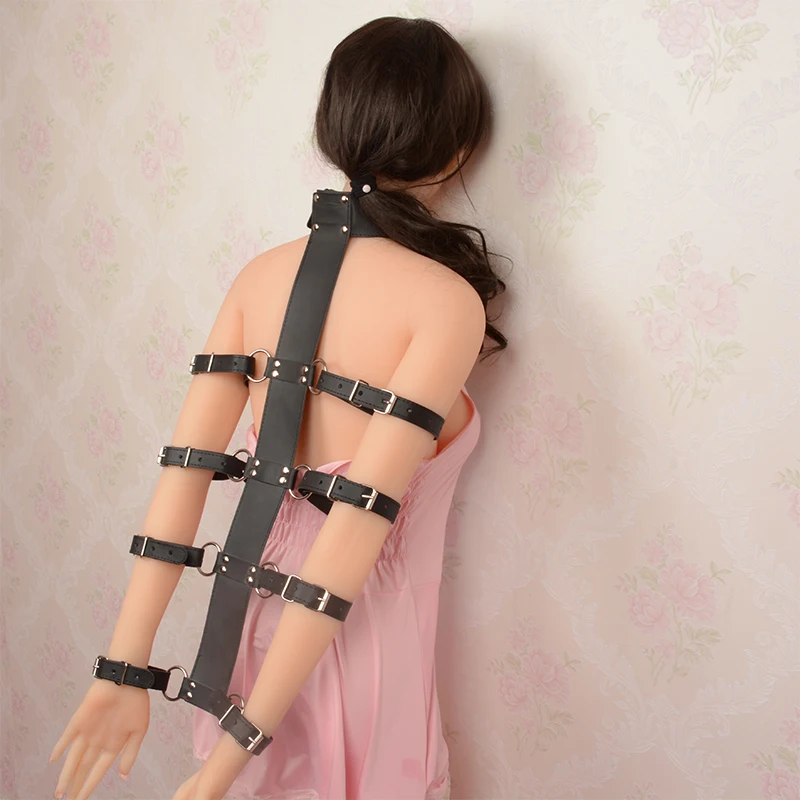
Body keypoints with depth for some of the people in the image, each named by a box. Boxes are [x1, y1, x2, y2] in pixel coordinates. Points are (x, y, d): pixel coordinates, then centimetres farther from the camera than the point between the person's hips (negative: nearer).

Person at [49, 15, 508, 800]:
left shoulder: (264, 274, -2)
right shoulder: (447, 300, -18)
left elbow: (183, 474, -7)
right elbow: (356, 526, -23)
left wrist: (126, 668, -5)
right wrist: (247, 735, -20)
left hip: (257, 619, 5)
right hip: (361, 643, -5)